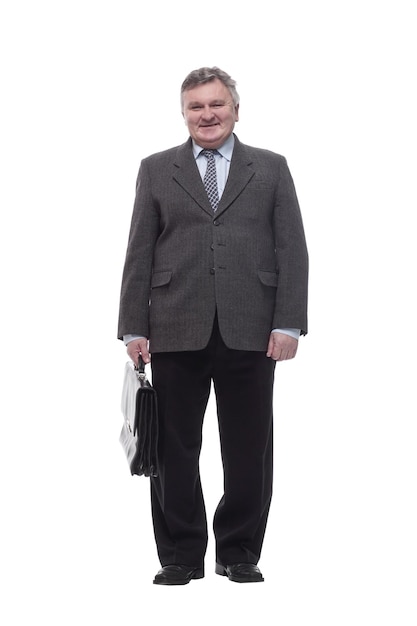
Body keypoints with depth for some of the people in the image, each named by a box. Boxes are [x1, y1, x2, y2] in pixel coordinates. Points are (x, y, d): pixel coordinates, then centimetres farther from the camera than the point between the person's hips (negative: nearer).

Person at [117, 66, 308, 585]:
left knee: (248, 449, 4)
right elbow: (139, 253, 7)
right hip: (176, 331, 0)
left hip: (250, 330, 0)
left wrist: (288, 324, -6)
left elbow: (292, 251, 4)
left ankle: (239, 552, 16)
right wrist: (134, 327, -1)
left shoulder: (271, 169, 10)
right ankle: (181, 555, 14)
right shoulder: (156, 170, 11)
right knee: (175, 449, 3)